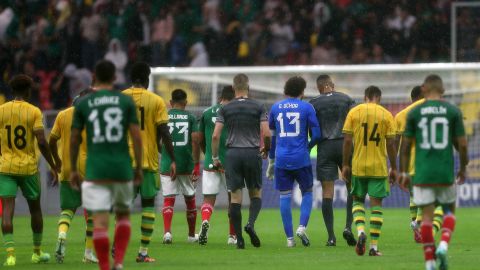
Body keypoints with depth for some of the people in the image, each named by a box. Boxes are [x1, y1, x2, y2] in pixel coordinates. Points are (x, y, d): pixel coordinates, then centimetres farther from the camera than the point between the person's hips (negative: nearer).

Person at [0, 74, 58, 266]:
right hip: (29, 167, 0)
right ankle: (37, 252, 29)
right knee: (35, 208, 18)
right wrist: (53, 166, -3)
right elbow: (42, 142, -12)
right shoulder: (34, 112, -4)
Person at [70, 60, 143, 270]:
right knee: (123, 215, 19)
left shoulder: (83, 103, 2)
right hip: (122, 169, 1)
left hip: (95, 170, -1)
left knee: (100, 221, -3)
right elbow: (136, 136, -2)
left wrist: (73, 170, 14)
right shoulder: (126, 101, 2)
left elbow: (74, 139, 4)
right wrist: (139, 167, 6)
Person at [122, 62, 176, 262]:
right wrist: (172, 160, -2)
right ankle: (143, 252, 2)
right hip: (148, 161, -2)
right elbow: (165, 133, -7)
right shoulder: (156, 101, -3)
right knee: (148, 203, 6)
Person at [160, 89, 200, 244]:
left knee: (168, 200, -2)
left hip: (167, 165, 0)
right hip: (187, 165, 0)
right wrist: (196, 164, -7)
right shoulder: (190, 118, 1)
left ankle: (167, 231, -22)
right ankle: (192, 235, 25)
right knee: (190, 199, 15)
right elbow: (195, 140, -9)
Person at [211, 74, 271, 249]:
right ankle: (251, 224, -13)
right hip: (253, 153, -1)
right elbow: (266, 134, -5)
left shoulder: (225, 109, 3)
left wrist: (215, 157, 8)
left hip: (233, 154, 1)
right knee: (255, 194, 13)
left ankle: (239, 239, -2)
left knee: (235, 196, 2)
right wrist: (266, 149, 15)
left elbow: (215, 135, -2)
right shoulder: (258, 108, 1)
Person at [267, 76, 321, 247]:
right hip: (301, 159, -2)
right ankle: (302, 227, -5)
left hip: (281, 159, 2)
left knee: (285, 196, 5)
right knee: (307, 193, 14)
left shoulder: (275, 108, 9)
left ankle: (289, 238, 2)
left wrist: (271, 159, 22)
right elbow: (317, 135, -3)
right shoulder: (306, 107, -1)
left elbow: (270, 135, 14)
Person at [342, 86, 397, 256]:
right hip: (379, 167, 0)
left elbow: (347, 141, -3)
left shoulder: (354, 112, 0)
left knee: (358, 200, 16)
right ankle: (374, 247, 2)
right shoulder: (386, 115, -1)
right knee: (376, 204, 4)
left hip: (358, 166, 0)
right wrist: (394, 168, 5)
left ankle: (360, 231, -10)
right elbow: (391, 144, -3)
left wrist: (345, 165, 5)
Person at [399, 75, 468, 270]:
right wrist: (463, 168, 16)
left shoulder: (414, 113, 1)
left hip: (422, 173, 0)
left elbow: (406, 145, 3)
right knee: (449, 210, 17)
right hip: (446, 173, 0)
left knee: (427, 216, 4)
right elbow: (462, 144, 1)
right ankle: (443, 245, -8)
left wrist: (403, 172, 12)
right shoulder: (453, 111, 0)